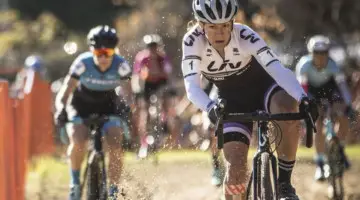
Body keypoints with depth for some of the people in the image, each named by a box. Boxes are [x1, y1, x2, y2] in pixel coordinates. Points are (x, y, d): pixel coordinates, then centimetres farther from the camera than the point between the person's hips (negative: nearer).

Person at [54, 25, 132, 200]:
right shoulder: (82, 63, -27)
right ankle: (75, 181, -1)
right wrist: (61, 109, -47)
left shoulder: (120, 65, -24)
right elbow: (64, 93, -26)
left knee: (115, 147, -19)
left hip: (108, 105, 1)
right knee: (78, 142, -27)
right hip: (81, 105, -1)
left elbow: (127, 94, -20)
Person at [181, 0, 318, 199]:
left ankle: (284, 182, -20)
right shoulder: (193, 41, -25)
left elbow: (277, 69, -38)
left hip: (263, 86, -1)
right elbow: (192, 86, -34)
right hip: (234, 102, 1)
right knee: (236, 168, -15)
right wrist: (210, 107, -56)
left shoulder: (244, 36, -28)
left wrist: (303, 99, -55)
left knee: (288, 109, -37)